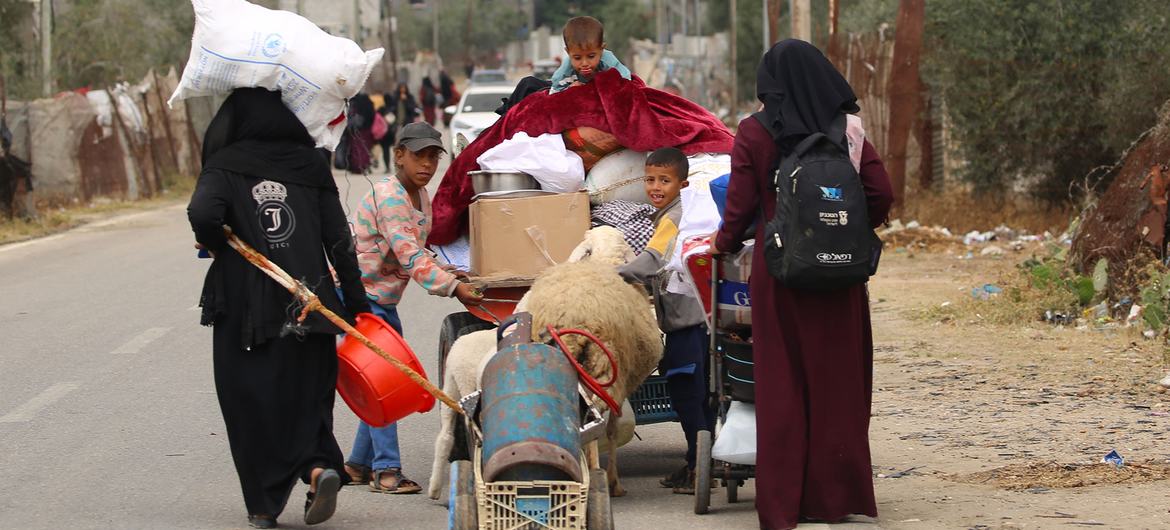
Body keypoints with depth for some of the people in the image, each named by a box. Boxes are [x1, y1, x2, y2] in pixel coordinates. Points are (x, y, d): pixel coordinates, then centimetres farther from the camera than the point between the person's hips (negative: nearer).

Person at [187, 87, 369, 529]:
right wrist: (356, 304, 9)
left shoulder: (225, 166, -4)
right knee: (305, 396, 15)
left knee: (250, 401, 8)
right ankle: (320, 466, -11)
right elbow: (338, 239, 3)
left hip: (246, 308, -3)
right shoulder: (310, 164, 4)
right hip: (306, 305, 3)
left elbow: (203, 213, -24)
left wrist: (214, 245, -2)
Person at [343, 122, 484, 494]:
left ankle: (359, 463, 18)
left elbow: (416, 252, 12)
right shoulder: (388, 197, -22)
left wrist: (445, 272, -5)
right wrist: (453, 287, -33)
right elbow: (409, 256, -29)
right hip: (359, 294, -9)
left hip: (384, 299, 9)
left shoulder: (420, 196, 8)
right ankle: (386, 470, -10)